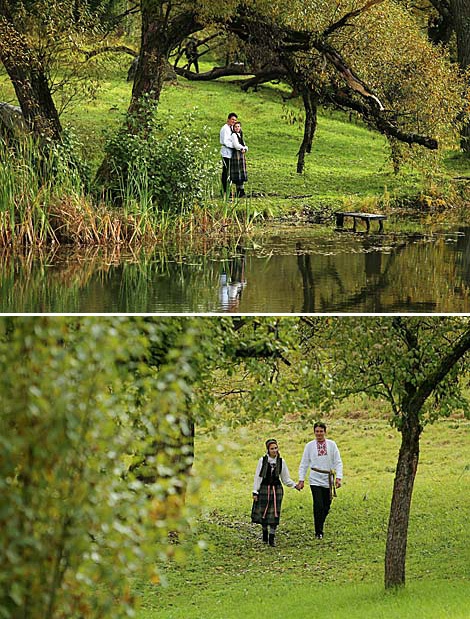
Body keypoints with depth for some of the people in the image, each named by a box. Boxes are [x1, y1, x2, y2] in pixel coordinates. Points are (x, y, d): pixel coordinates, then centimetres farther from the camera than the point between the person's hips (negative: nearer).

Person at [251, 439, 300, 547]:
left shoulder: (281, 461, 1)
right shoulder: (263, 460, -5)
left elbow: (286, 479, 8)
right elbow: (258, 477, -2)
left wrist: (295, 485, -4)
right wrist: (255, 492, -4)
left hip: (276, 489, 1)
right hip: (264, 488, -1)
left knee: (274, 514, -3)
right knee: (263, 513, 5)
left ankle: (272, 538, 3)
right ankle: (265, 531, 31)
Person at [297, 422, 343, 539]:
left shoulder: (332, 445, 4)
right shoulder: (310, 446, 3)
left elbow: (338, 462, 4)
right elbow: (304, 464, 8)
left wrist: (338, 477, -7)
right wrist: (301, 479, 0)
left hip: (328, 480, 2)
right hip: (315, 480, -2)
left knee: (326, 507, 6)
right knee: (318, 506, -12)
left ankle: (320, 527, 25)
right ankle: (318, 532, -6)